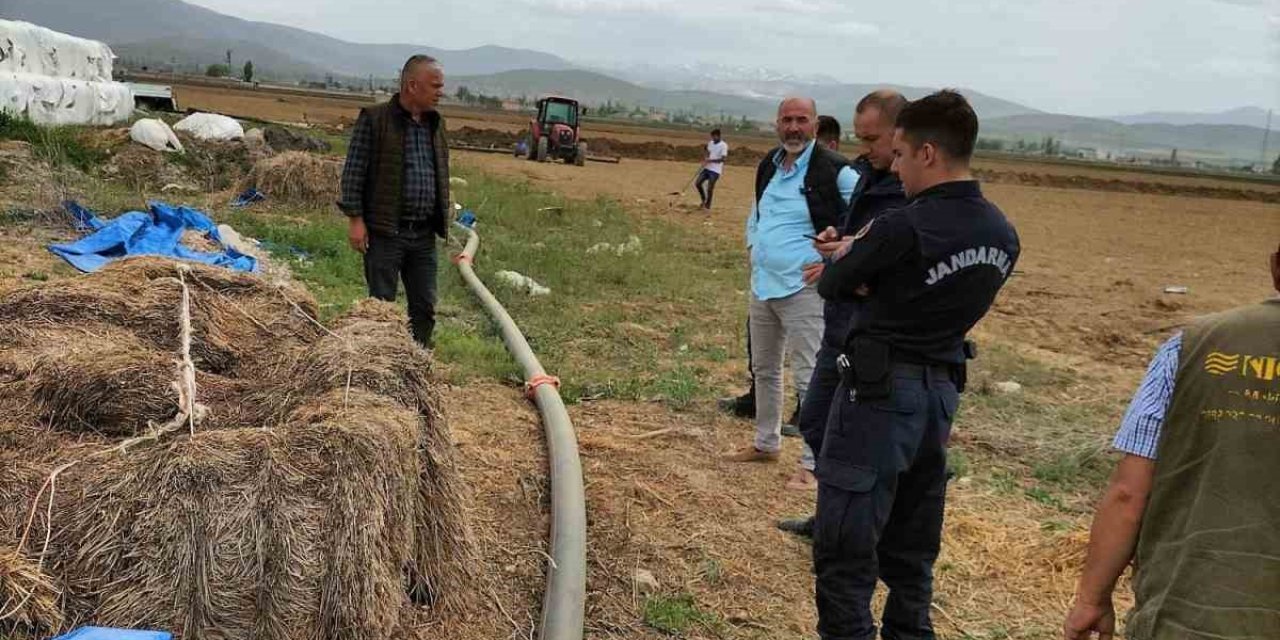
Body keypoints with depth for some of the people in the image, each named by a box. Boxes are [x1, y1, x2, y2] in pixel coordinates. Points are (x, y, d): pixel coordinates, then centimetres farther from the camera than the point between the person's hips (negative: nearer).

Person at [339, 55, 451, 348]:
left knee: (425, 307, 9)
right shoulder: (373, 120, -7)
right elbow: (353, 172, -7)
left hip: (424, 235, 6)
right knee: (381, 304, 2)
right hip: (384, 231, -6)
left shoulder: (435, 123, 13)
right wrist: (355, 219, -12)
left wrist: (443, 220, 17)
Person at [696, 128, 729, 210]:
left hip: (715, 170, -7)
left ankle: (707, 205, 10)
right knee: (697, 183, 2)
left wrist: (710, 160, -24)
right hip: (707, 168, 7)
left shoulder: (723, 145, -13)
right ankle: (704, 199, 22)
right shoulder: (710, 143, 8)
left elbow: (722, 159, -17)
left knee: (710, 188, -5)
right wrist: (705, 160, -6)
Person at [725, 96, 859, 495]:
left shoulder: (835, 171, -13)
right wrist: (753, 246, 14)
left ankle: (813, 463, 2)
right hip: (762, 283, 8)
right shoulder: (768, 166, 11)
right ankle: (766, 444, 34)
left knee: (809, 377, -7)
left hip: (803, 287, -8)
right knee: (764, 369, 19)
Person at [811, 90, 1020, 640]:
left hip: (880, 392, -8)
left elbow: (832, 285, -7)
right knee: (912, 553, 18)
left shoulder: (904, 226, -19)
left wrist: (853, 253, 12)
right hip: (942, 394, 8)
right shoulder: (1003, 236, 5)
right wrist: (865, 258, 6)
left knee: (844, 553, 1)